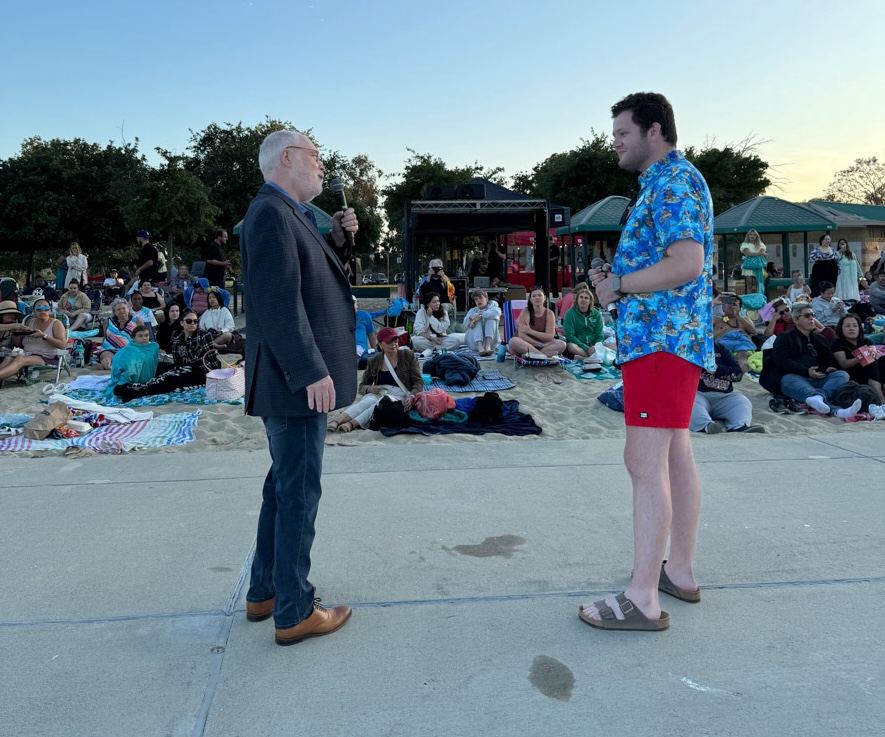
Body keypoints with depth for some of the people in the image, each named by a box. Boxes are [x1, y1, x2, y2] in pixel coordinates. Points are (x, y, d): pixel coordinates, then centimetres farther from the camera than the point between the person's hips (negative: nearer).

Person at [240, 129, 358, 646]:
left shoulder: (291, 215, 17)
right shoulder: (272, 212, -14)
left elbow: (314, 278, 21)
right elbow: (279, 300, -23)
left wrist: (338, 242, 9)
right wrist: (312, 372, -25)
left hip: (301, 378, 11)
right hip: (298, 381, -11)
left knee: (285, 487, 18)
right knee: (300, 492, -2)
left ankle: (264, 593, 31)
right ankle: (295, 613, 12)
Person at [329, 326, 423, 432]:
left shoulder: (408, 356, 7)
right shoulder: (373, 361, 13)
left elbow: (418, 381, 5)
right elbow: (362, 386, 19)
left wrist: (412, 396, -16)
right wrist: (369, 389, -6)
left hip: (399, 396, -2)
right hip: (378, 394, 2)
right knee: (367, 401, -34)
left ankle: (352, 423, -55)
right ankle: (337, 421, -55)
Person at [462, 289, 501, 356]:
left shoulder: (492, 304, 14)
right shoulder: (473, 310, 19)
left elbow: (497, 312, -15)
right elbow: (465, 324, -3)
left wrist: (481, 315, -26)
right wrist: (471, 318, -26)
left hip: (491, 340, -1)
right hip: (474, 344, 1)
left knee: (491, 318, -17)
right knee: (477, 320, -19)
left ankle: (488, 346, -38)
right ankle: (480, 347, -42)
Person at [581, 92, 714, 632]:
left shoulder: (674, 181, -11)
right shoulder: (668, 182, 22)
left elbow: (687, 264, -24)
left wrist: (619, 285, -13)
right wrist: (616, 278, 10)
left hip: (660, 338, -11)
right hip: (674, 337, 11)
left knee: (646, 462, -11)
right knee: (675, 454, 14)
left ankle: (643, 599, -5)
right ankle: (680, 572, 24)